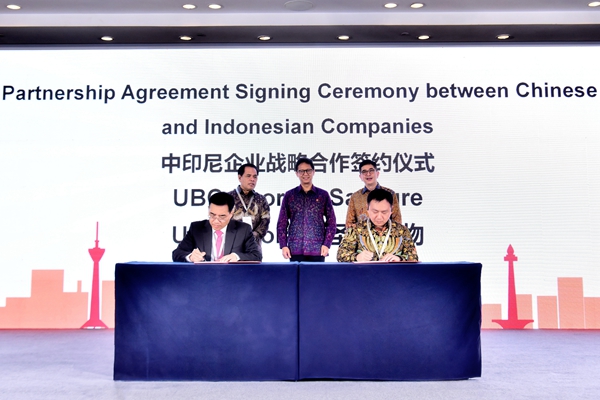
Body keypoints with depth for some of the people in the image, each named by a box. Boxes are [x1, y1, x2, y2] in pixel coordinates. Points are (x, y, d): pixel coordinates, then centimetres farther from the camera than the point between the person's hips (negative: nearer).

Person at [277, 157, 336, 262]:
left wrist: (327, 244, -4)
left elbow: (331, 222, 6)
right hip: (295, 250, 0)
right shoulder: (289, 195, 9)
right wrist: (283, 245, -1)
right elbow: (282, 223, 9)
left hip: (318, 250, 0)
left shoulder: (323, 195, 8)